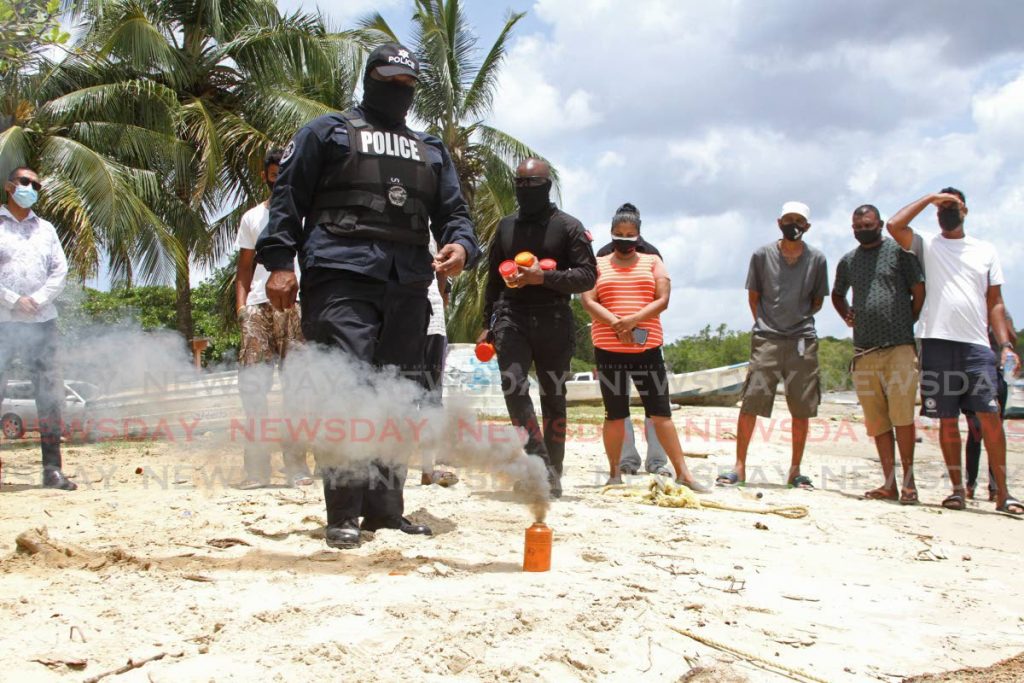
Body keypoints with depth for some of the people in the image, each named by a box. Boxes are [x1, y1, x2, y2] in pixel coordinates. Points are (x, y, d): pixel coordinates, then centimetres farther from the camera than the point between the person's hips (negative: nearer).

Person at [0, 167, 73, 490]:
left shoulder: (45, 229, 16)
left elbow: (60, 270, 9)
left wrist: (38, 300, -6)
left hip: (42, 321, 4)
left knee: (50, 395, 2)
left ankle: (52, 468, 7)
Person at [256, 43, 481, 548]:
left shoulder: (432, 152, 29)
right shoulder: (327, 132, 16)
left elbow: (453, 212, 22)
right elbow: (288, 197, 7)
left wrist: (461, 245, -2)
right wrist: (280, 261, -6)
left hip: (408, 288, 5)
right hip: (341, 276, -5)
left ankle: (385, 510, 11)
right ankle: (344, 514, -13)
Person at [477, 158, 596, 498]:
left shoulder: (568, 227, 2)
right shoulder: (506, 226, 15)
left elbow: (588, 276, -5)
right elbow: (493, 278, 22)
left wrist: (543, 277, -18)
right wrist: (488, 325, 20)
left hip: (553, 320, -2)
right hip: (511, 317, 2)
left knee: (553, 398, 3)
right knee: (513, 385, -19)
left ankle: (553, 474, 12)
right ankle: (542, 465, -20)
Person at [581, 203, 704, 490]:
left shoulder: (652, 262, 12)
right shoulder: (599, 264, 10)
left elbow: (663, 300, 0)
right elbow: (588, 301, -3)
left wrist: (633, 320, -15)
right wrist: (615, 322, -18)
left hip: (647, 347, 0)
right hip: (608, 349, 0)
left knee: (661, 412, 0)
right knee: (615, 413, 5)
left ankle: (683, 473, 3)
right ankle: (614, 473, 14)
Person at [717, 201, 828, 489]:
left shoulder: (817, 259, 6)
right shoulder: (762, 255, 4)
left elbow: (817, 301, 15)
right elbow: (753, 296, 11)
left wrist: (800, 319, 5)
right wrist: (766, 324, 5)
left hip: (803, 340, 1)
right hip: (766, 339, -1)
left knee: (802, 408, 2)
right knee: (750, 403, -7)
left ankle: (795, 470, 12)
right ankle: (739, 467, -1)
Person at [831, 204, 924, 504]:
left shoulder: (899, 251, 3)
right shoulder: (848, 261, 18)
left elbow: (919, 292, 3)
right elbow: (837, 294, 34)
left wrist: (906, 325, 4)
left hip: (899, 348, -4)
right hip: (865, 352, 5)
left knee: (901, 415, -10)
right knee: (877, 421, 3)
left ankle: (908, 480, 1)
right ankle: (889, 485, 7)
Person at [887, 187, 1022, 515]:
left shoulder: (986, 251, 16)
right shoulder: (927, 245, 13)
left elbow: (995, 302, 13)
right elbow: (894, 225, -6)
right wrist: (929, 198, 2)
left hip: (977, 345, 1)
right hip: (937, 342, 0)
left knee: (990, 416, -7)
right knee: (947, 419, 2)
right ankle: (958, 489, 9)